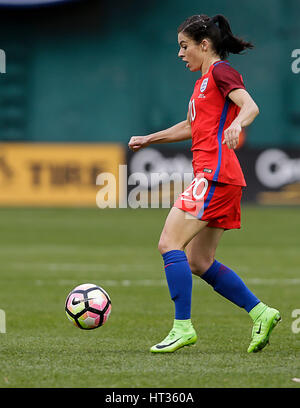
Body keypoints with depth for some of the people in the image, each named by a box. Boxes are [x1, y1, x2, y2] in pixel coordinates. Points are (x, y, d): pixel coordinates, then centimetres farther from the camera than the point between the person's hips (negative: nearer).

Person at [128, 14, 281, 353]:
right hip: (213, 176, 10)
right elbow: (191, 127, 36)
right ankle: (261, 314, 10)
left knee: (169, 243, -13)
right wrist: (148, 139, 35)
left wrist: (236, 124, -42)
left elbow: (250, 106, -21)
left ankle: (182, 327, -14)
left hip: (215, 173, -10)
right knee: (199, 262, 9)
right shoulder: (204, 80, 23)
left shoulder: (220, 72, -5)